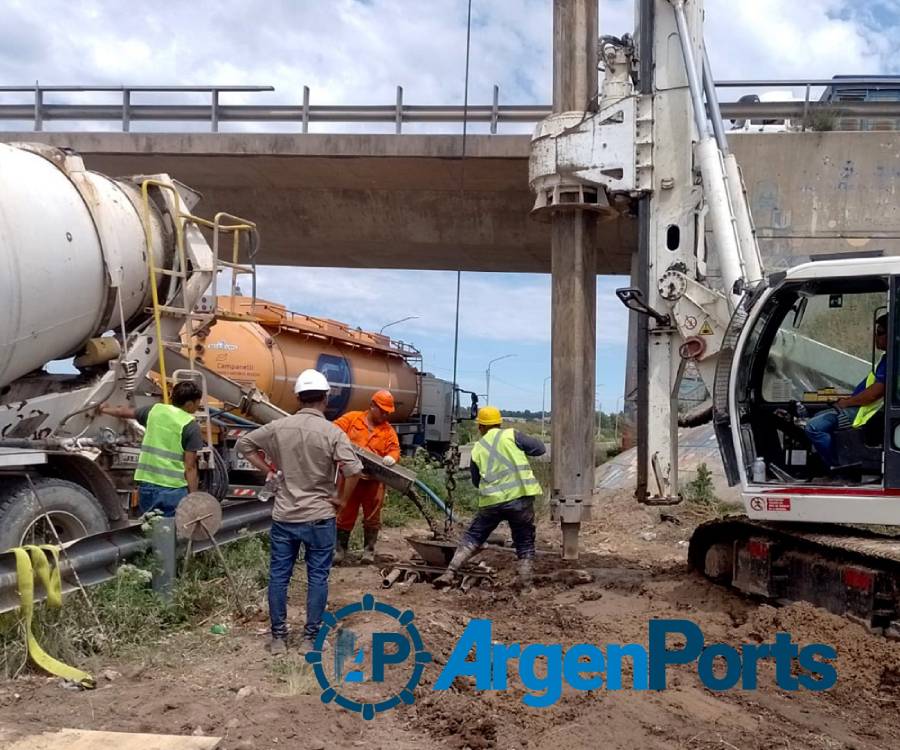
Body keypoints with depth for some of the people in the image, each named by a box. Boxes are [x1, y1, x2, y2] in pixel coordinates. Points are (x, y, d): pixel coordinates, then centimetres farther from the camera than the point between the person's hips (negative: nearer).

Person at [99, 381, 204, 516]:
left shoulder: (155, 410, 8)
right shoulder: (191, 426, -8)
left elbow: (124, 412, 27)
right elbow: (190, 467, -10)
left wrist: (104, 409, 47)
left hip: (146, 485, 6)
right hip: (173, 489, -6)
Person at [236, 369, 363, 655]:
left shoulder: (279, 426, -2)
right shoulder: (333, 432, -12)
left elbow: (244, 444, 8)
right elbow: (354, 470, -22)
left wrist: (268, 470, 10)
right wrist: (342, 500, -7)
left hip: (284, 517, 3)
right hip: (320, 518, -2)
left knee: (278, 576, 12)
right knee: (317, 578, 9)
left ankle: (278, 637, 19)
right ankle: (311, 638, 14)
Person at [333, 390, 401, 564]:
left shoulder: (388, 430, 6)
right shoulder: (352, 418, 3)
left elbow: (394, 449, -2)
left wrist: (391, 457, -25)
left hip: (373, 479, 1)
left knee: (372, 515, 6)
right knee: (345, 513, 8)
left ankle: (369, 549, 17)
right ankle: (340, 548, 19)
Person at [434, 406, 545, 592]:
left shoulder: (477, 449, 11)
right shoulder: (511, 435, 1)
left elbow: (476, 480, 19)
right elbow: (539, 448, 3)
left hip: (491, 501, 2)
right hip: (519, 498, -2)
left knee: (472, 538, 15)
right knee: (525, 544, 10)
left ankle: (449, 573, 7)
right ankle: (525, 586, 6)